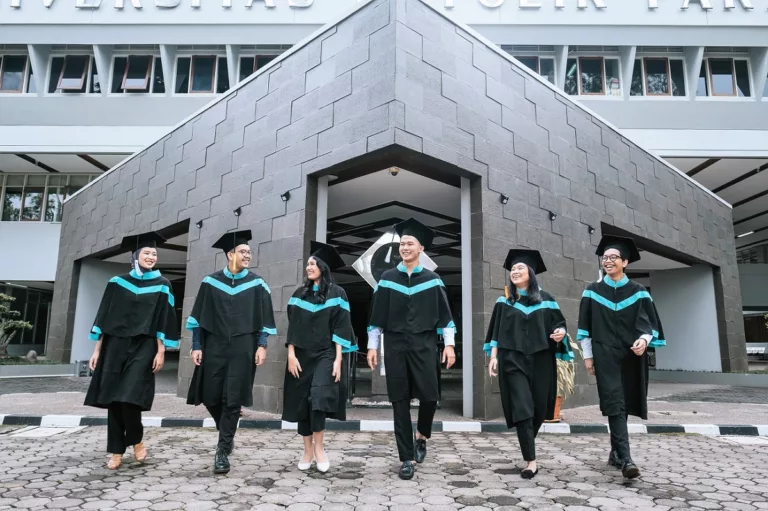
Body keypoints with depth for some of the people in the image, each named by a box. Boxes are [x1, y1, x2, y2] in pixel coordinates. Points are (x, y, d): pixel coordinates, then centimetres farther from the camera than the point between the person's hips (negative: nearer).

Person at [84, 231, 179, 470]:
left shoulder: (162, 285, 2)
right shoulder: (118, 282, 7)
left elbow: (163, 321, -1)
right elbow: (105, 317, 7)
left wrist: (161, 352, -7)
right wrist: (97, 350, 3)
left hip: (144, 348, -2)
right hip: (115, 345, 3)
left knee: (130, 396, -13)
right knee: (113, 398, 3)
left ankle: (136, 440, 12)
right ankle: (116, 451, 14)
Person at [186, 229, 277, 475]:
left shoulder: (257, 284, 1)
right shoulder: (211, 282, 3)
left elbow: (264, 318, 1)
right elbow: (199, 316, 4)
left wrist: (262, 346, -8)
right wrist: (196, 346, -2)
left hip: (243, 347, -1)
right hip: (214, 346, 2)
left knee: (232, 399, -3)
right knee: (211, 396, 6)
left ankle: (222, 452, 7)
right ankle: (227, 434, 34)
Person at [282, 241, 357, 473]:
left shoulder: (337, 294, -1)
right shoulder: (299, 294, 9)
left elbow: (340, 329, -6)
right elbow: (292, 327, 6)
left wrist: (338, 359, -13)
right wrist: (291, 355, -5)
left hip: (326, 355, -4)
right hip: (302, 356, 4)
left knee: (319, 398, -20)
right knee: (302, 401, 4)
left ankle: (318, 446, -3)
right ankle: (308, 450, 16)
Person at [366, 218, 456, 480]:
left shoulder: (432, 280, 4)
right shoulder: (387, 279, 5)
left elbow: (444, 314, 4)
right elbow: (377, 315, 6)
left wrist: (449, 344, -4)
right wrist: (372, 346, 3)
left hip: (424, 346, 0)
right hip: (395, 346, 1)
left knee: (429, 397, -6)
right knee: (400, 402, 2)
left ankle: (421, 436, 26)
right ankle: (407, 458, 13)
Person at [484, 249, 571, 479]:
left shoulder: (545, 299, 5)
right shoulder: (504, 301, 6)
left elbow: (559, 323, 6)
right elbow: (496, 331, 5)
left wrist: (560, 333, -16)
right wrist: (493, 356, -2)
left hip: (540, 360, 1)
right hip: (513, 361, -1)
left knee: (539, 407, 9)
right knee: (522, 408, -9)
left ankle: (527, 444, 37)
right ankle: (531, 461, -7)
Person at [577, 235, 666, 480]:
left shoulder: (639, 292, 5)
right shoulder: (592, 291, 4)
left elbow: (650, 323, 0)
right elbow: (585, 326, 5)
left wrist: (644, 340, -21)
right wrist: (587, 355, 1)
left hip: (632, 356, 2)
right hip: (605, 354, -2)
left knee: (625, 404, 9)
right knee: (614, 403, -12)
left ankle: (616, 451, 24)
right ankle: (625, 458, -17)